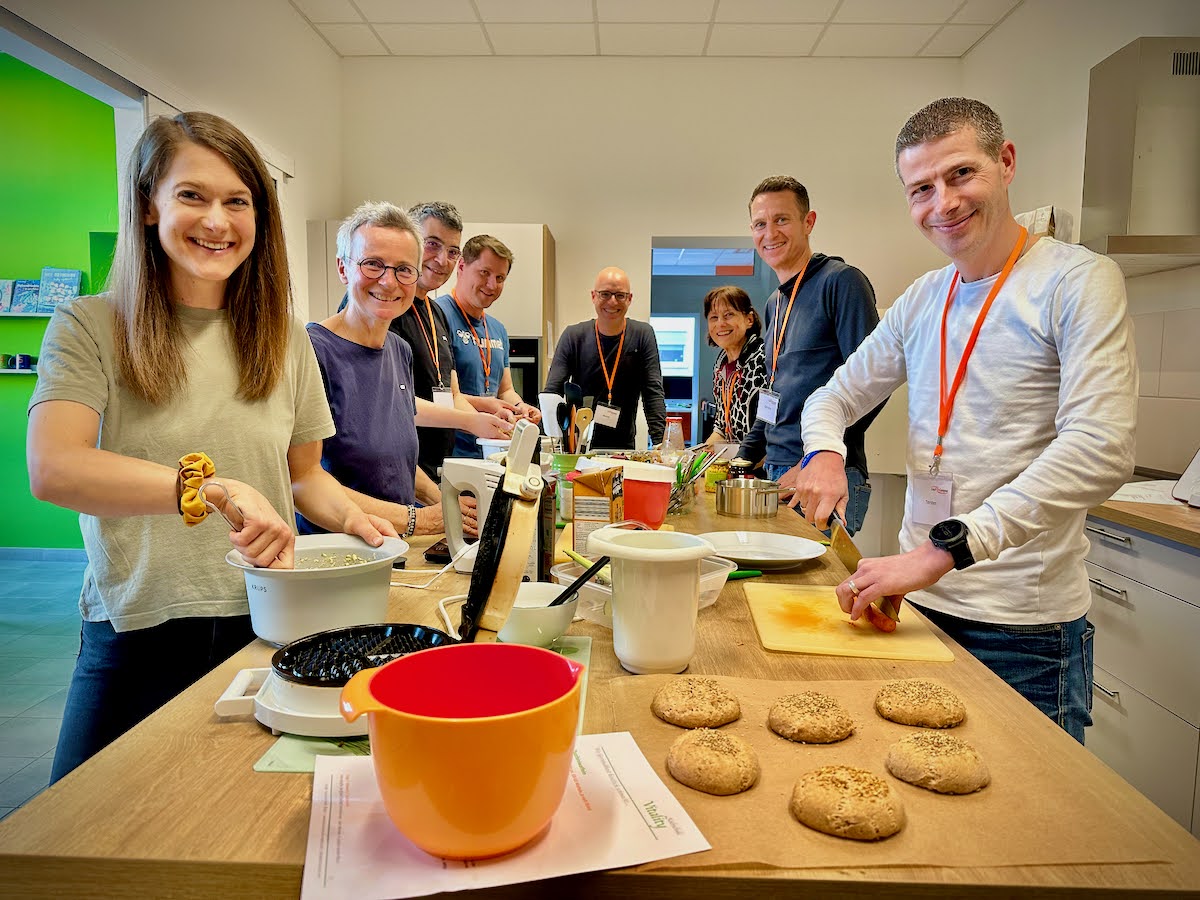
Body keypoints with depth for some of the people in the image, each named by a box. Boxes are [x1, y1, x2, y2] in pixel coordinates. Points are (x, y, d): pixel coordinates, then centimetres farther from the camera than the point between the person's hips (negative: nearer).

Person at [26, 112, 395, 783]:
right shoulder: (91, 329, -4)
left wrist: (350, 516, -6)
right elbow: (53, 469, -21)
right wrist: (214, 485, -33)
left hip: (265, 628, 3)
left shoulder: (284, 337, 6)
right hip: (138, 641, -2)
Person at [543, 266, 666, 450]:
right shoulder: (573, 336, 0)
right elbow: (552, 392, -4)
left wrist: (660, 442, -16)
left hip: (624, 447, 0)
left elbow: (653, 394, -3)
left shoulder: (643, 335, 0)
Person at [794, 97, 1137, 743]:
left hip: (1025, 627, -5)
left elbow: (1099, 452, -21)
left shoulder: (1077, 282, -9)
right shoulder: (922, 300, 9)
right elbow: (834, 395, 14)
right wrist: (826, 452, -11)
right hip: (919, 602, 6)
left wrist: (944, 549, -29)